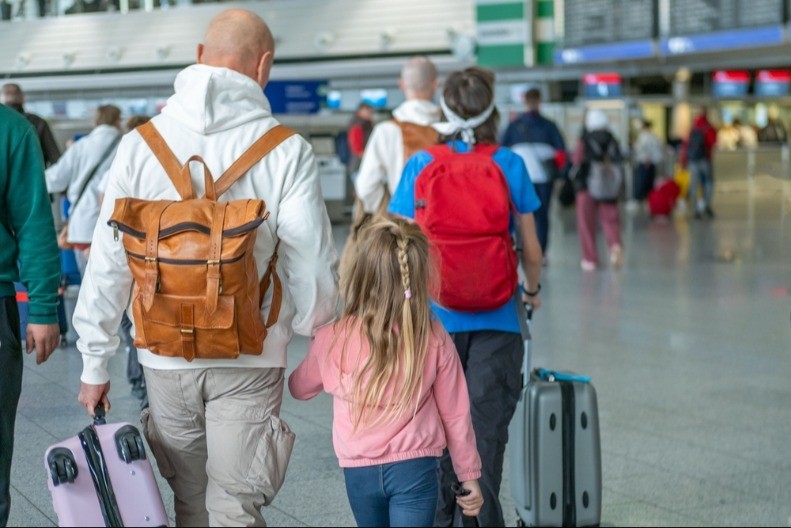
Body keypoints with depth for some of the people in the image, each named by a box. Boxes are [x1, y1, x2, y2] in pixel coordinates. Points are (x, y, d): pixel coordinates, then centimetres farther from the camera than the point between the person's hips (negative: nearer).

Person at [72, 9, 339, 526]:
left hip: (165, 358, 3)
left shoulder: (141, 144, -2)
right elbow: (313, 265, -10)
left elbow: (108, 264, 0)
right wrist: (310, 326, 11)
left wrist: (95, 364, 9)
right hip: (249, 363, -3)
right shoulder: (287, 152, -10)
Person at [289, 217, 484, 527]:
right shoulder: (435, 340, -10)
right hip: (415, 468, -2)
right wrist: (469, 475, 12)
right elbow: (455, 414, -1)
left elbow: (300, 388, 10)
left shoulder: (333, 339, -11)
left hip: (359, 471, 2)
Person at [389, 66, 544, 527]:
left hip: (437, 316, 1)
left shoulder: (421, 166, -4)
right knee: (487, 431, 6)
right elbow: (532, 250, 0)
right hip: (497, 320, -1)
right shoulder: (509, 165, -5)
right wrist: (533, 290, 19)